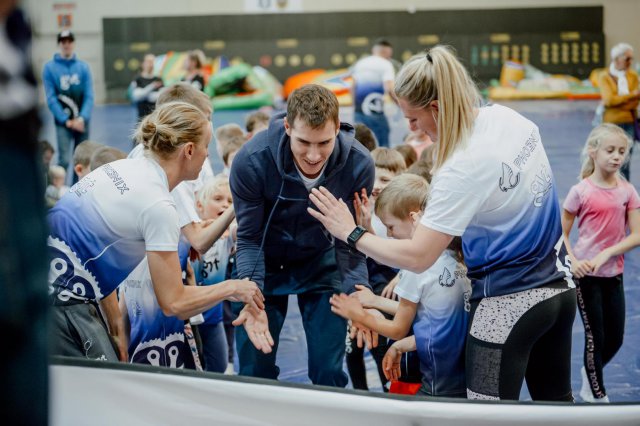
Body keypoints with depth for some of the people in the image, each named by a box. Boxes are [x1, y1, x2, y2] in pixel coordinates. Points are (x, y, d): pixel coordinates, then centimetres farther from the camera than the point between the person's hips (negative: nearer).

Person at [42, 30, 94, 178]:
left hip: (82, 121, 3)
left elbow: (89, 96, -1)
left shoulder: (83, 66, 4)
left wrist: (82, 118, -14)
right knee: (64, 160, -12)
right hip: (63, 122, -3)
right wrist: (66, 120, -13)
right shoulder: (50, 67, -3)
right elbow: (51, 98, -6)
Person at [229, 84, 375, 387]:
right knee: (255, 370, 0)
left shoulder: (359, 165, -26)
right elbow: (249, 239, -18)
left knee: (329, 372, -1)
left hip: (321, 260, 1)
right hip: (265, 262, -1)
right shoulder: (251, 161, -30)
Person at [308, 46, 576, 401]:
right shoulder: (508, 118, -1)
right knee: (557, 403, 18)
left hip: (508, 304, -8)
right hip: (560, 284, 9)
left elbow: (417, 257, -24)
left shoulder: (463, 169, -25)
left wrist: (351, 233, -12)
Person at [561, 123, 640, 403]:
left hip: (613, 273, 4)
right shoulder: (581, 191, -10)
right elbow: (562, 233, -5)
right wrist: (573, 262, -21)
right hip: (586, 274, -4)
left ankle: (590, 379, 38)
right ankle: (598, 396, 19)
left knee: (615, 339, 10)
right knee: (595, 336, 2)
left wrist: (606, 254, -17)